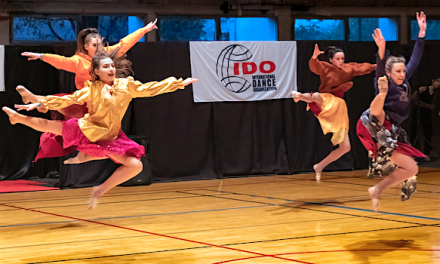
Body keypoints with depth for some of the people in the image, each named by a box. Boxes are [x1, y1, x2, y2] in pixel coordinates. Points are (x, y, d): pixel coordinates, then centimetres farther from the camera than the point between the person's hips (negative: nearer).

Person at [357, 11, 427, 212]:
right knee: (377, 111, -38)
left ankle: (377, 190, 15)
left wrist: (422, 33, 11)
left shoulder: (404, 82, 12)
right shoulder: (384, 83, -6)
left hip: (391, 133, 8)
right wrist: (381, 49, -45)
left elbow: (415, 58, 15)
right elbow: (380, 67, -26)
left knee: (411, 169, 6)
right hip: (373, 128, -8)